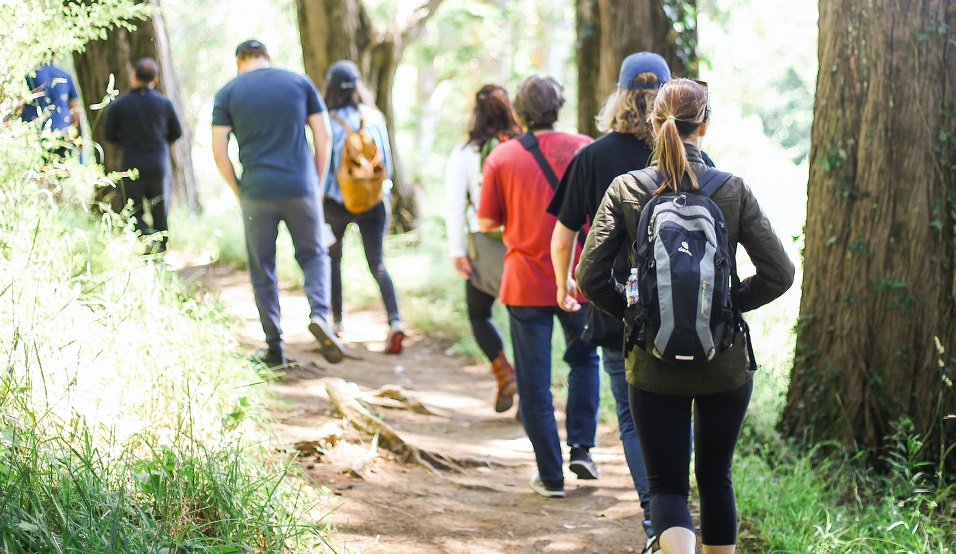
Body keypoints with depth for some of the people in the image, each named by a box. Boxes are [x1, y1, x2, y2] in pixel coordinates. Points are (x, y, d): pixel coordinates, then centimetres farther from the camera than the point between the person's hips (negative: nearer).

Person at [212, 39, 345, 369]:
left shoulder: (228, 93, 4)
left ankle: (275, 348, 12)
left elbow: (219, 151, -2)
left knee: (262, 269, 10)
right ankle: (319, 314, -9)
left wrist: (238, 192, 8)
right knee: (313, 254, 17)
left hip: (256, 192, -1)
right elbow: (324, 135, 4)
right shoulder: (299, 83, 7)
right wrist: (318, 182, 11)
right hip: (300, 188, 1)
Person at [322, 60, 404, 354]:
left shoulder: (330, 122, -11)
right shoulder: (375, 118, -1)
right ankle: (395, 320, -18)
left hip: (338, 202, -2)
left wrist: (318, 202, 2)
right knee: (377, 265, 2)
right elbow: (386, 162, 5)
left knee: (332, 258, 19)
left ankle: (336, 320, 26)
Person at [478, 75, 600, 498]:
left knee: (534, 384, 6)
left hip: (526, 283, -1)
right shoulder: (585, 149, -3)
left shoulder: (501, 158, -4)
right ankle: (581, 447, 15)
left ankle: (551, 476, 9)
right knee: (584, 359, 25)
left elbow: (486, 223, -1)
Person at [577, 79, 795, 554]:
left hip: (654, 366, -1)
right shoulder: (733, 190, -6)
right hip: (726, 363, 1)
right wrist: (729, 304, 5)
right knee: (716, 478, 19)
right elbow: (779, 274, -8)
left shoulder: (625, 190, -6)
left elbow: (591, 277, -10)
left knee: (666, 484, 5)